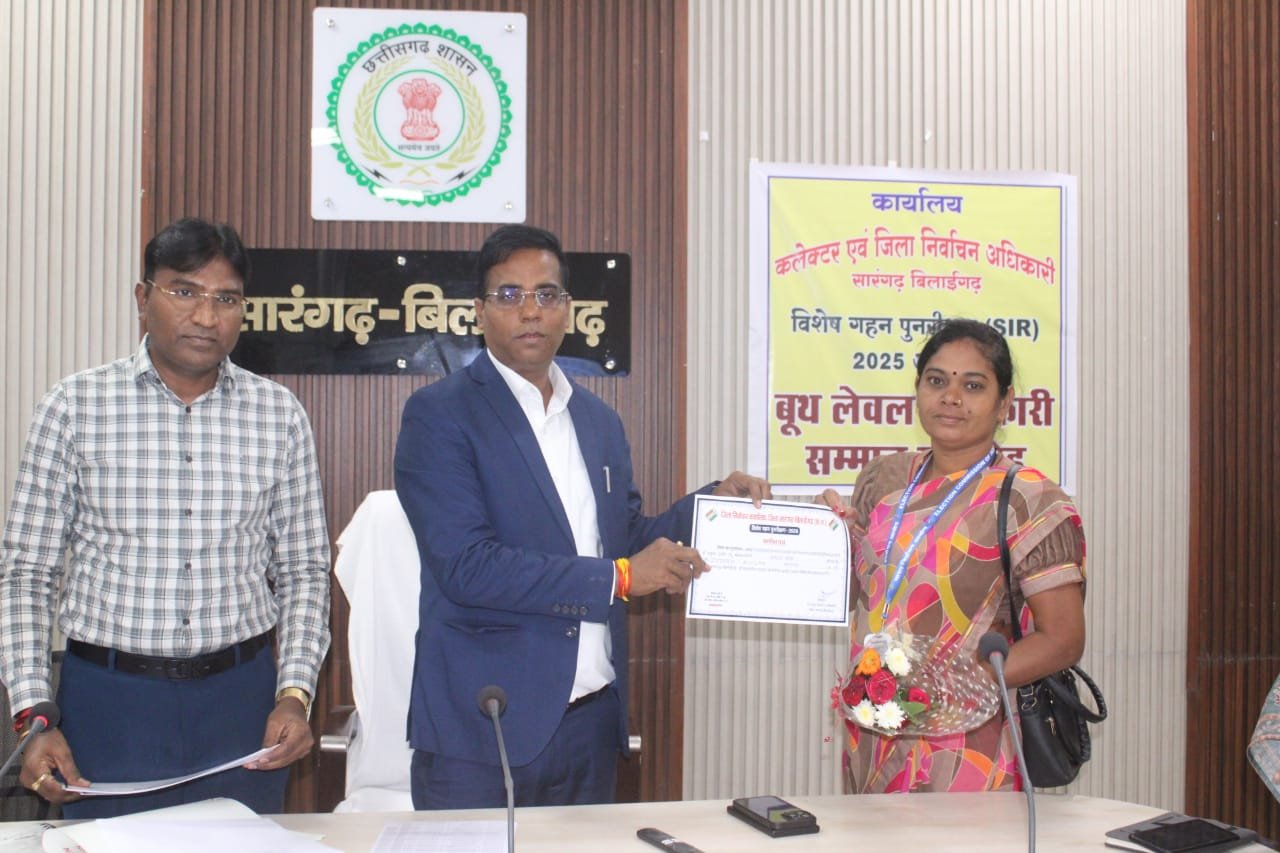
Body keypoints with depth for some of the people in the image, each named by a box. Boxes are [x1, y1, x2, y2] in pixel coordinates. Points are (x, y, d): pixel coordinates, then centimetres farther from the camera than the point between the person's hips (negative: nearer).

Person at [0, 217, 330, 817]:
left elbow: (302, 571, 6)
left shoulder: (279, 415, 2)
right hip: (108, 699, -1)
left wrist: (295, 693, -5)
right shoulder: (74, 407, -2)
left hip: (240, 699, 1)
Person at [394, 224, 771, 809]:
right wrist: (617, 578, -17)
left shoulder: (599, 420, 12)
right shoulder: (438, 415, -9)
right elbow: (466, 566, -19)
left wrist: (713, 502, 3)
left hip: (592, 721, 6)